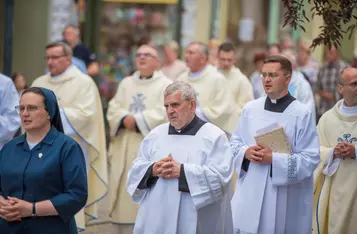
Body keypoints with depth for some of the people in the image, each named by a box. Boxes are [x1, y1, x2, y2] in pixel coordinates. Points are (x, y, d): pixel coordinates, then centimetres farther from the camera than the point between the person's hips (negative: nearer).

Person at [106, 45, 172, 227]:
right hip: (125, 147, 5)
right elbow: (113, 109, 9)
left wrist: (137, 120, -15)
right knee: (123, 187, 4)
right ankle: (123, 219, 12)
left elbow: (163, 113, -12)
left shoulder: (166, 85, 2)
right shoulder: (126, 83, 19)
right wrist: (125, 119, -12)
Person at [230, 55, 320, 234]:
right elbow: (235, 143, 14)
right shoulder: (250, 109, 6)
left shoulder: (302, 114, -8)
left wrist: (274, 159, -19)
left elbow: (311, 158, -11)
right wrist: (246, 152, -9)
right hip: (250, 195, 4)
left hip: (286, 198, -3)